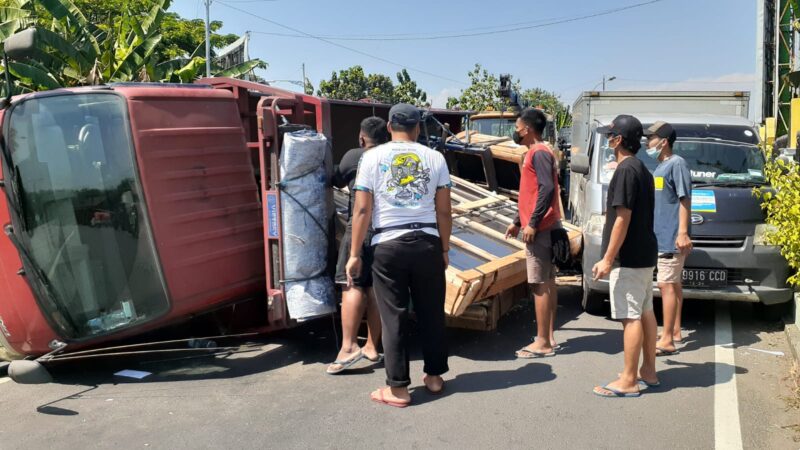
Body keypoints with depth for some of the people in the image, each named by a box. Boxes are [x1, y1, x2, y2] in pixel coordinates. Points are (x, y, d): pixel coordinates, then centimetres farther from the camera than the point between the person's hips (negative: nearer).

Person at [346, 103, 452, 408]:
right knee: (431, 312, 14)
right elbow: (444, 211, 4)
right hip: (427, 243, 2)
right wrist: (444, 249, 14)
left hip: (388, 245, -2)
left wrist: (354, 254, 0)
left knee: (393, 316, 4)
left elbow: (362, 210, -5)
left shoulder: (373, 157, 0)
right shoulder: (434, 158, 5)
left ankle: (398, 388, 10)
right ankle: (434, 376, 26)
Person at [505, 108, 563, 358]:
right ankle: (548, 338, 18)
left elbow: (548, 189, -25)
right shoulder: (537, 152, 18)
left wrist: (533, 223, -24)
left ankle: (542, 343, -1)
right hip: (545, 227, 10)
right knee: (548, 283, 12)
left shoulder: (539, 153, -13)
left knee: (540, 285, -7)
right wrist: (517, 222, 24)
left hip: (540, 229, -10)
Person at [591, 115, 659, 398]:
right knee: (645, 313, 15)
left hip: (628, 258, -10)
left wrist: (607, 259, -19)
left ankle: (628, 381, 1)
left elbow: (623, 218, -21)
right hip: (645, 255, 10)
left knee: (630, 317, -5)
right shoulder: (642, 169, 14)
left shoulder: (625, 170, -17)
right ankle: (648, 372, 24)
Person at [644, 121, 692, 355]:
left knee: (667, 285, -10)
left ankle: (666, 340, -9)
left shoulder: (677, 164, -10)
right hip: (661, 236, 9)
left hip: (672, 237, -9)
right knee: (673, 284, 15)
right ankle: (674, 331, 25)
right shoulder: (659, 167, 17)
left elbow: (685, 200, -16)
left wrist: (682, 232, -22)